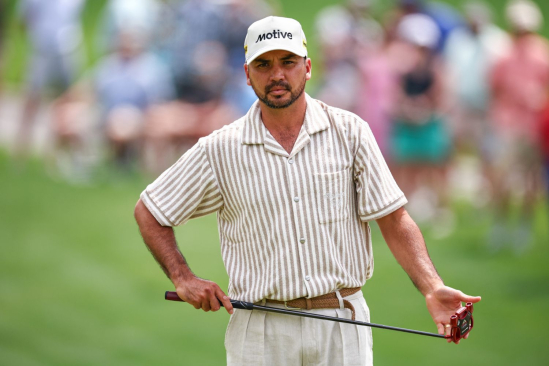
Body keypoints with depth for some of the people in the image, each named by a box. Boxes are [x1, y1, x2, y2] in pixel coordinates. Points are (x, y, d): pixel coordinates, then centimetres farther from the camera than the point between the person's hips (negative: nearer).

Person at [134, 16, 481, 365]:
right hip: (260, 333, 0)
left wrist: (433, 289, -16)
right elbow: (149, 211, 10)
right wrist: (183, 279, -2)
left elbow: (394, 219, -3)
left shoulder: (350, 132, 1)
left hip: (343, 327, 0)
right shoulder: (218, 150, 0)